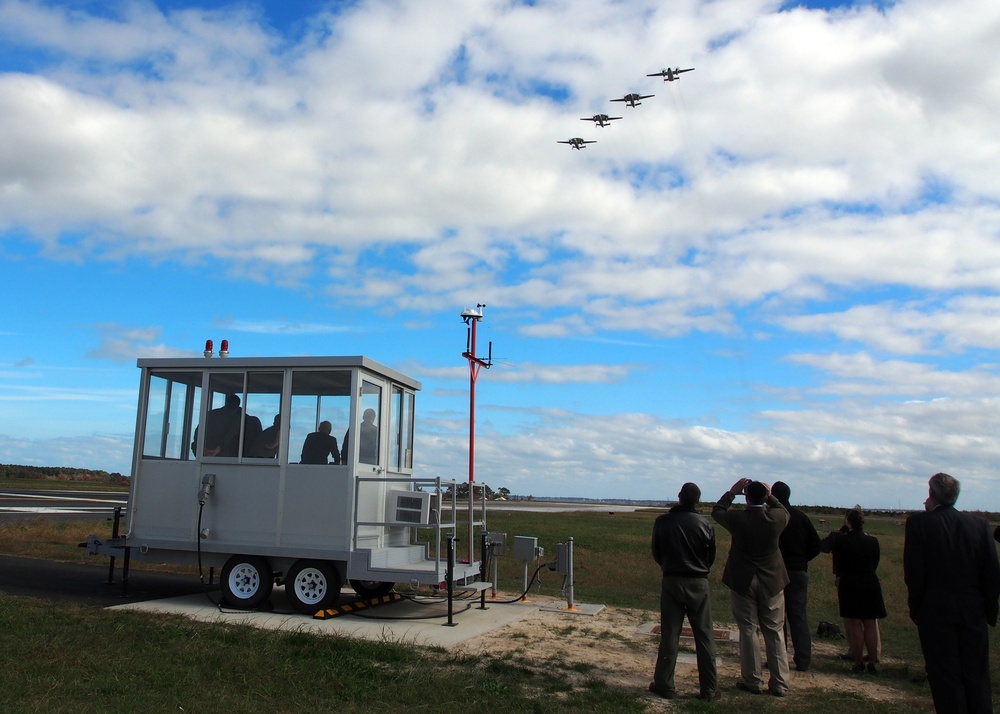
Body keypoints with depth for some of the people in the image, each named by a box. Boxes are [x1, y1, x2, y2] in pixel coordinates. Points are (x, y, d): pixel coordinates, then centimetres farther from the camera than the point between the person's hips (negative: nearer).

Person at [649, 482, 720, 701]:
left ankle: (664, 685, 14)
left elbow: (656, 553, 3)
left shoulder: (663, 521, -9)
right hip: (699, 584, 0)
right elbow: (711, 556, 4)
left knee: (669, 635, 8)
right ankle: (709, 689, 14)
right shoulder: (705, 524, -9)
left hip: (671, 582, 0)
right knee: (705, 637, 8)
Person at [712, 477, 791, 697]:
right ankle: (779, 683, 14)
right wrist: (770, 496, 16)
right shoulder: (777, 517, -11)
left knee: (748, 631, 7)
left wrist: (732, 492, 10)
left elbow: (717, 512, 7)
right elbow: (785, 512, 15)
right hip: (772, 582, 2)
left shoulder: (736, 519, -14)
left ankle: (753, 681, 14)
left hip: (743, 582, -1)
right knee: (775, 632, 10)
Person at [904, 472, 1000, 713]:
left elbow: (913, 572, -11)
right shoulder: (979, 523, 2)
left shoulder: (919, 522, -9)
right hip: (973, 611, 3)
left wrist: (916, 608, 1)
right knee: (977, 677, 12)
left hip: (936, 611, -3)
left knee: (946, 678, 4)